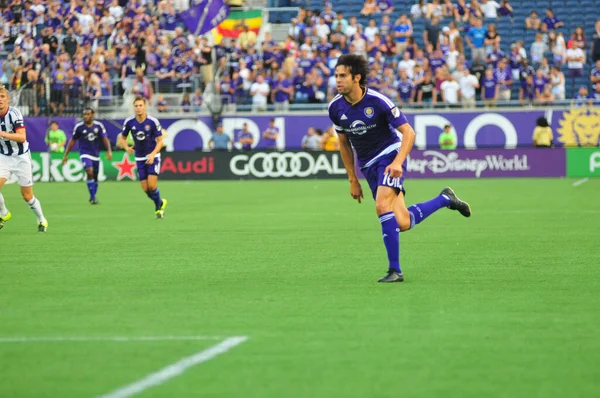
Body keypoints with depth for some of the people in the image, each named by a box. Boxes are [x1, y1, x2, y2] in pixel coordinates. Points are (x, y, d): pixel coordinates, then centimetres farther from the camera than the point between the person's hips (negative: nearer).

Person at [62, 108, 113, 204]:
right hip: (85, 154, -3)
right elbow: (72, 141, 4)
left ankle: (93, 197, 29)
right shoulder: (79, 127, -5)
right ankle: (93, 197, -18)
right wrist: (66, 155, 6)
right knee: (90, 172, -23)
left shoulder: (99, 126, -2)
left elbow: (105, 139, -2)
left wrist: (109, 151, -18)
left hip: (96, 155, 3)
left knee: (95, 177, 10)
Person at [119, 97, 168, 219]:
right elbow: (122, 138, 6)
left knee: (152, 185, -16)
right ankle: (160, 203, 27)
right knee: (145, 189, -1)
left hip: (153, 156, -3)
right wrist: (126, 147, -15)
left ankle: (158, 206, 11)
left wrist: (153, 154, -23)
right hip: (139, 158, 3)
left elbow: (160, 141, -9)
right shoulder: (129, 122, -8)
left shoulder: (153, 122, -15)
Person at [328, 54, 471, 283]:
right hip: (368, 165, 5)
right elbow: (344, 143, 12)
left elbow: (408, 133, -14)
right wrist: (353, 180, 12)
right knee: (402, 223, -3)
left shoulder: (377, 101, -19)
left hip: (390, 155, -5)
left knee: (382, 206, -27)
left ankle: (394, 270, -18)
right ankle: (445, 199, 26)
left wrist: (398, 162, -28)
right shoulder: (336, 108, -4)